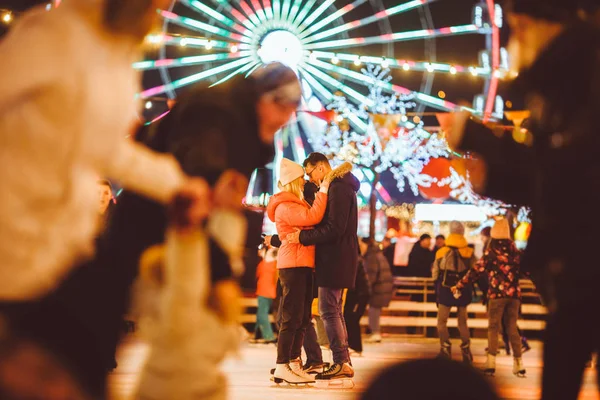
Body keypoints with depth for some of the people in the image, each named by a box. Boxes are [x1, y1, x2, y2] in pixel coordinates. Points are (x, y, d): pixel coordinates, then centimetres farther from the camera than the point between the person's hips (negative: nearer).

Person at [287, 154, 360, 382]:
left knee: (328, 311, -9)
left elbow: (334, 229, -23)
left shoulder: (338, 189, -15)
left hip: (335, 258, -11)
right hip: (337, 258, 11)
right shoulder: (341, 187, 18)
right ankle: (344, 361, 17)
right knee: (334, 310, 14)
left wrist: (302, 237, -19)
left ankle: (341, 363, -9)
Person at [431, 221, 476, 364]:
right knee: (463, 322, 13)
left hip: (446, 291, -2)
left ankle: (446, 348, -4)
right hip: (464, 292, 2)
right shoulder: (469, 253, -3)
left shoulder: (441, 252, -2)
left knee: (442, 322, 8)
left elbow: (435, 275, 4)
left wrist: (437, 295, 15)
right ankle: (466, 351, 9)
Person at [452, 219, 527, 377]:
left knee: (493, 328, 3)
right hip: (514, 294, 3)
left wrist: (459, 286, 1)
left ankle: (491, 364, -7)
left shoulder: (491, 251, -5)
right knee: (512, 328, 10)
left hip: (497, 294, -3)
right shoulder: (514, 250, 6)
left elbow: (476, 271, -6)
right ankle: (519, 364, 6)